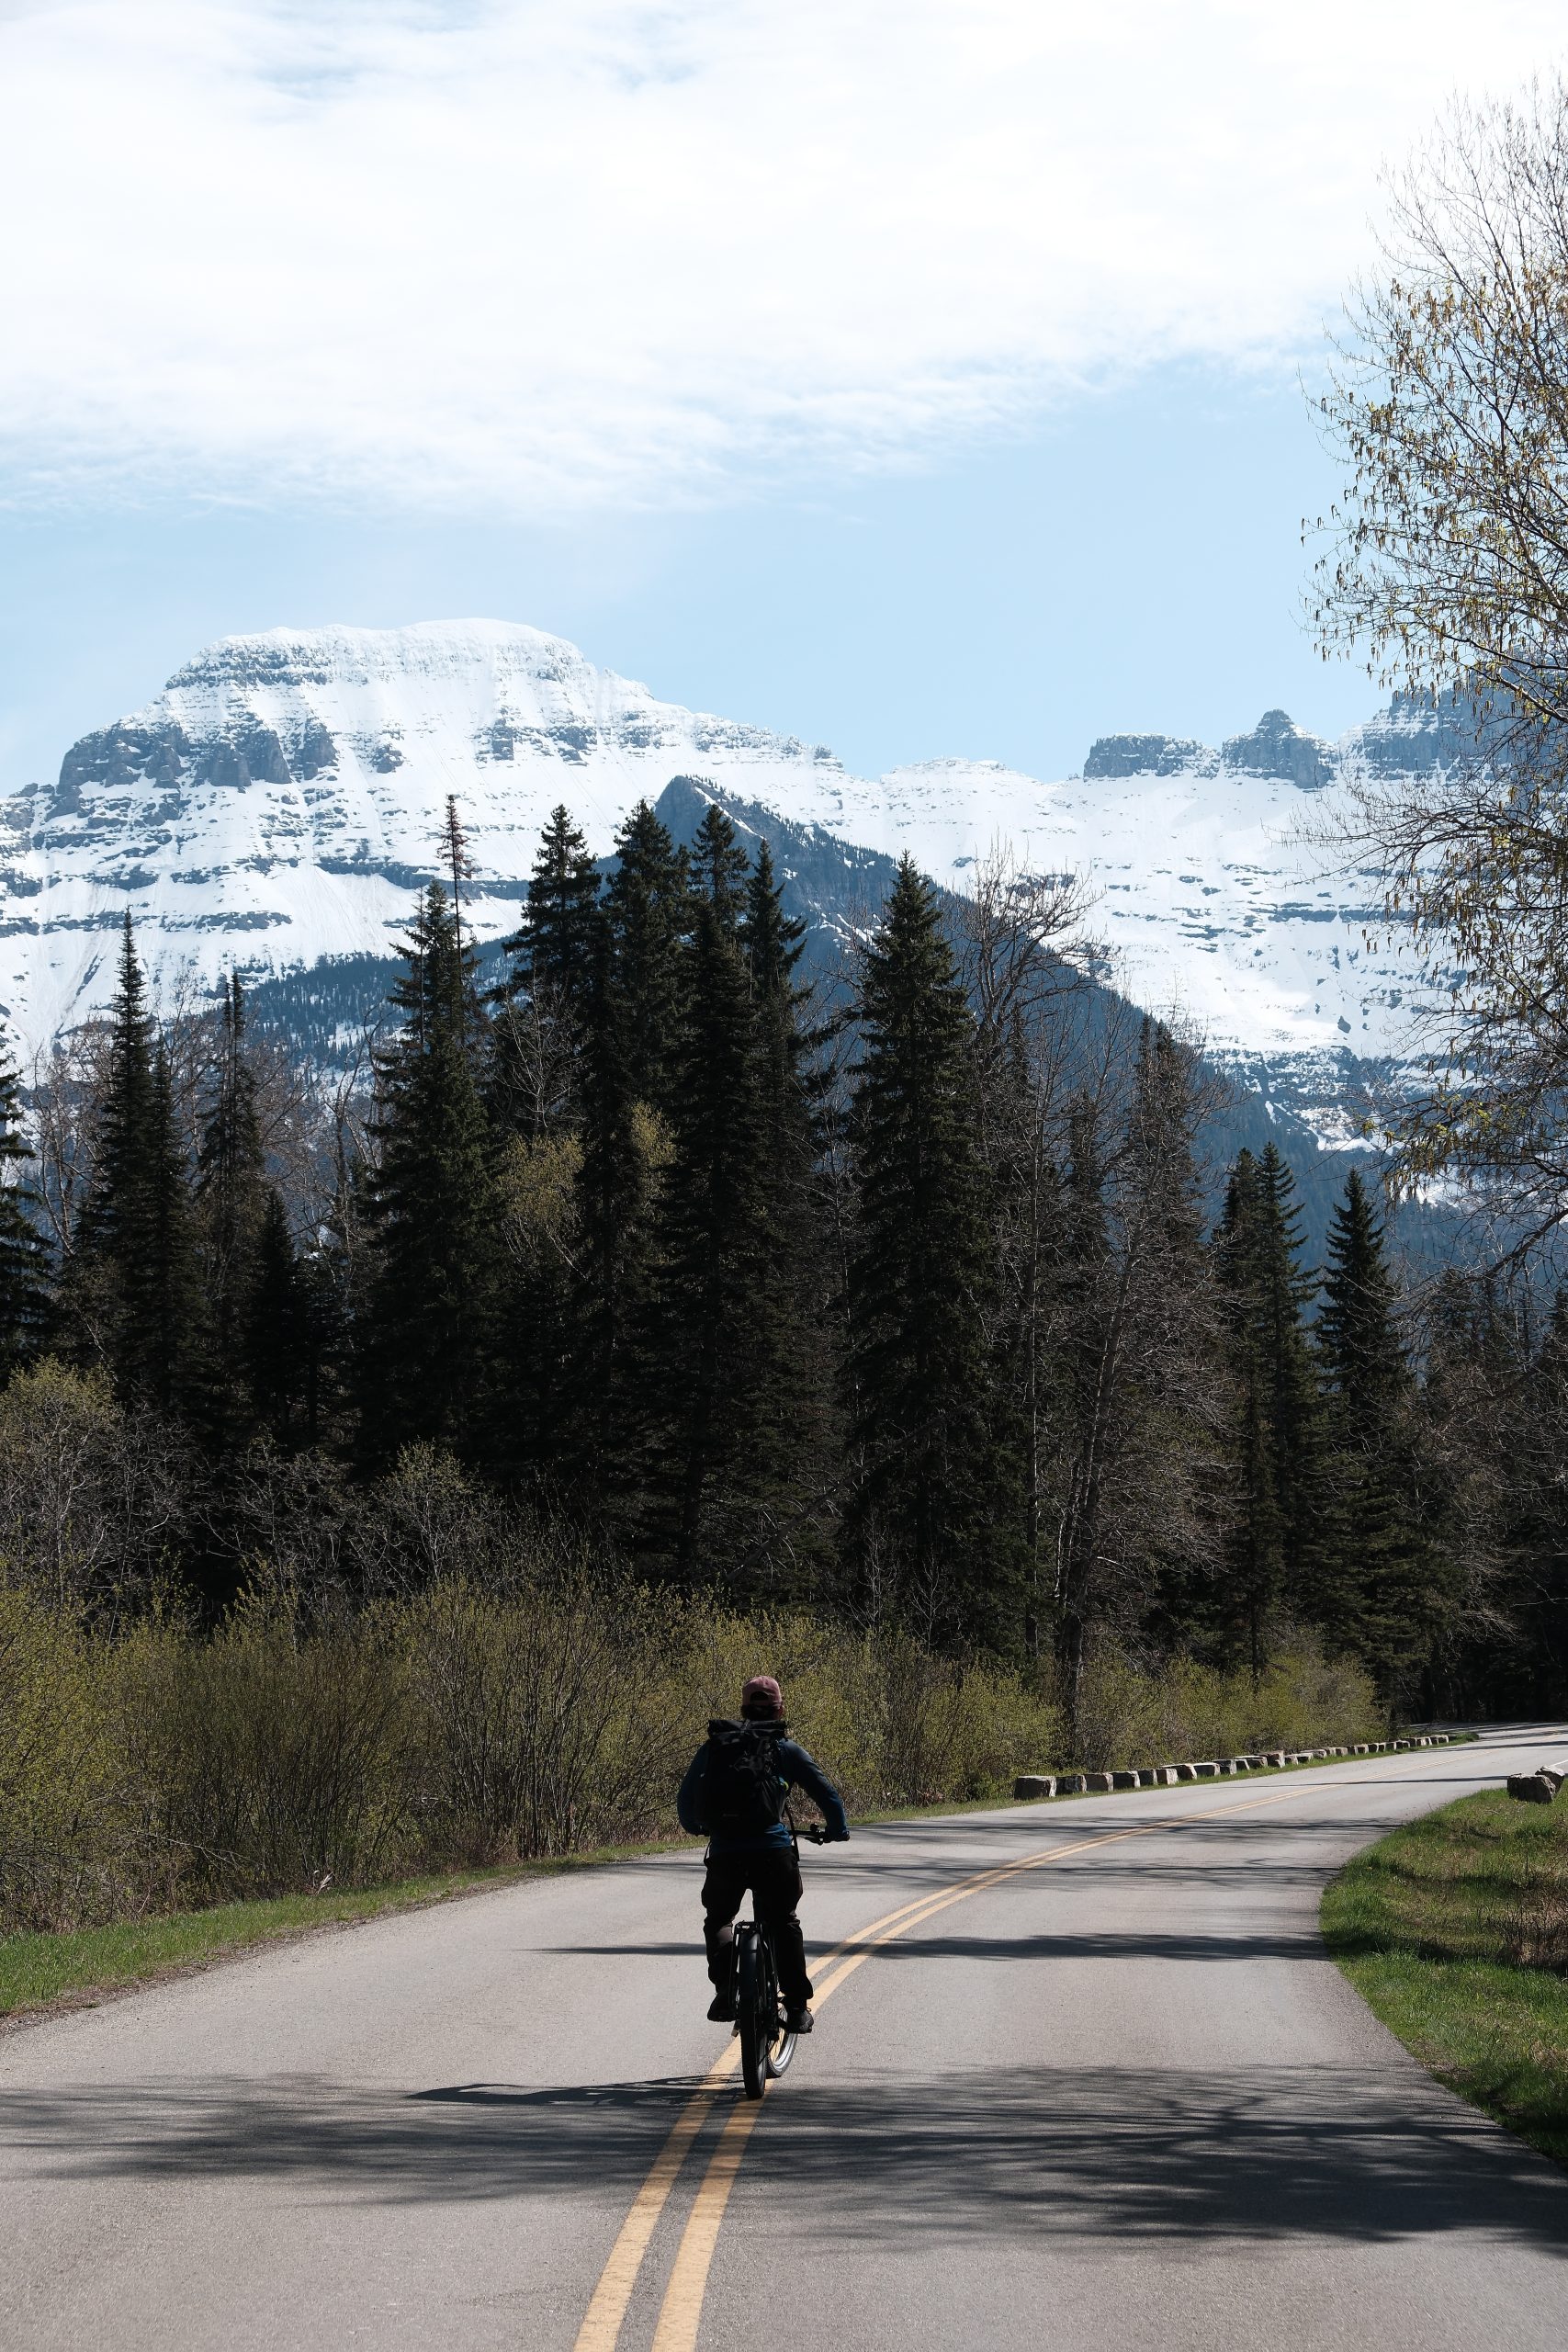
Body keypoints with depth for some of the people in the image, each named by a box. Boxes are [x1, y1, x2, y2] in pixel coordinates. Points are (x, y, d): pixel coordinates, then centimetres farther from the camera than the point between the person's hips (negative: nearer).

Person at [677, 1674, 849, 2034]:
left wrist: (694, 1827, 38)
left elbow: (686, 1798, 17)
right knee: (784, 1924, 17)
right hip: (772, 1851, -1)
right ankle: (797, 2007, 11)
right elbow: (825, 1792, 4)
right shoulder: (785, 1748, 7)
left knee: (717, 1920, 24)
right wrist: (837, 1829, 23)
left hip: (724, 1852, 1)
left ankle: (724, 1989, 3)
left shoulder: (713, 1746, 12)